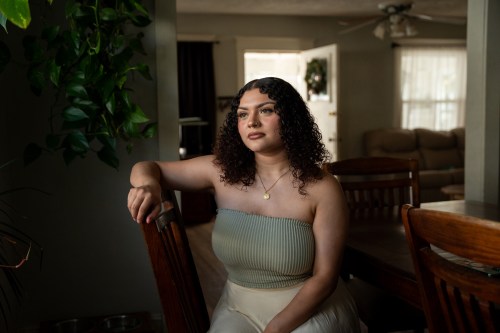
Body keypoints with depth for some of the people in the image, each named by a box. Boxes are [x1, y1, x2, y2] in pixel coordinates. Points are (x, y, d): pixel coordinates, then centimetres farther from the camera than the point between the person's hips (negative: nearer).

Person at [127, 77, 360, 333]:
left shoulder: (322, 188, -14)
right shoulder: (221, 172, -6)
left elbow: (325, 277, -12)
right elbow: (147, 168, 2)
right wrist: (147, 184, -22)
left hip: (310, 307, -2)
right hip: (239, 307, 2)